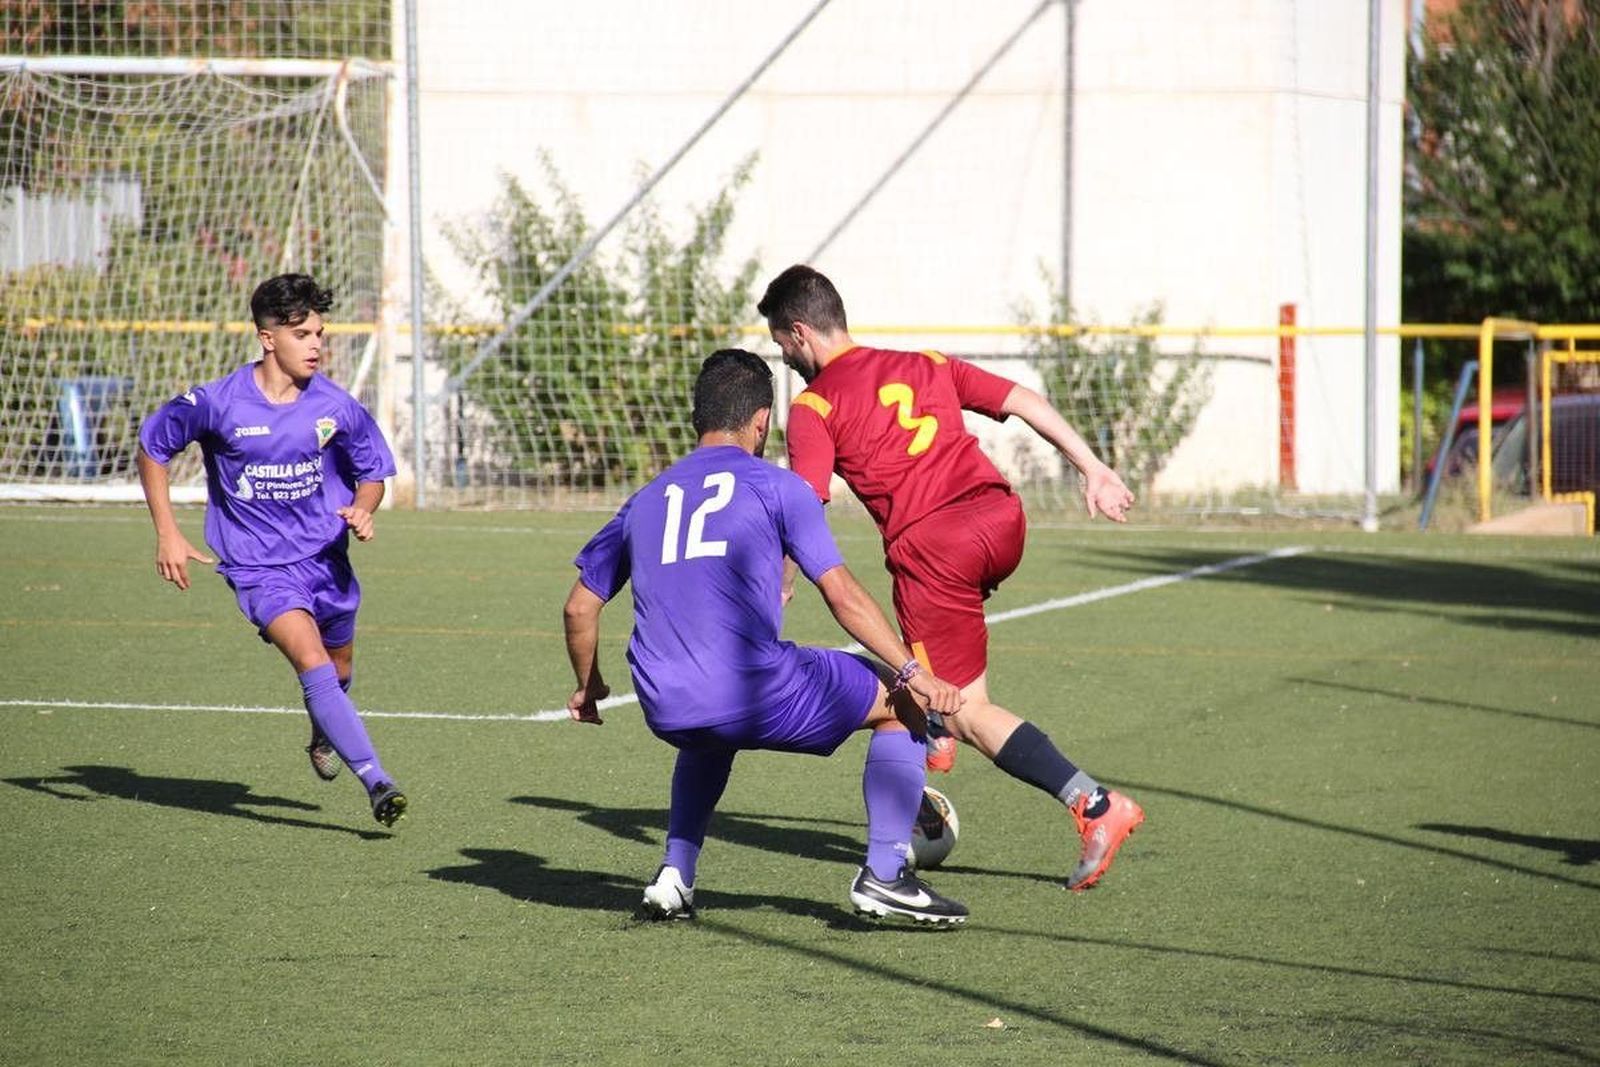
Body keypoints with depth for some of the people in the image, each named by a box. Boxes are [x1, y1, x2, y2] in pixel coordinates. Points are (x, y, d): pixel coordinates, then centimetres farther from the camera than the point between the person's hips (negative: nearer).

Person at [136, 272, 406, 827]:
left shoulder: (337, 408, -5)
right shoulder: (216, 404, -12)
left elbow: (373, 473, 10)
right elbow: (152, 447, 4)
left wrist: (362, 509, -14)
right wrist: (168, 535, -1)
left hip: (326, 558, 4)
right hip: (259, 567, -4)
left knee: (337, 672, 18)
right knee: (312, 661, -24)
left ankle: (323, 736, 55)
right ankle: (376, 782, -31)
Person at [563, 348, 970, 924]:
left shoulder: (646, 499, 20)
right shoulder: (777, 487, 6)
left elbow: (580, 606, 26)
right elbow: (844, 597, -1)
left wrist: (588, 686, 42)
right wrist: (914, 672, 2)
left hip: (667, 712, 6)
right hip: (753, 692, -6)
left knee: (711, 735, 42)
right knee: (904, 704, 13)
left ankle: (675, 873, 25)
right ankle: (884, 875, 5)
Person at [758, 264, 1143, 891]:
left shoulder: (814, 406, 5)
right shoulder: (924, 366, 22)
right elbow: (1023, 401, 15)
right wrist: (1093, 471, 13)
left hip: (930, 544, -6)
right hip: (1001, 516, 6)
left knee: (972, 714, 0)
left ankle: (1095, 806, -16)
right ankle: (936, 733, 37)